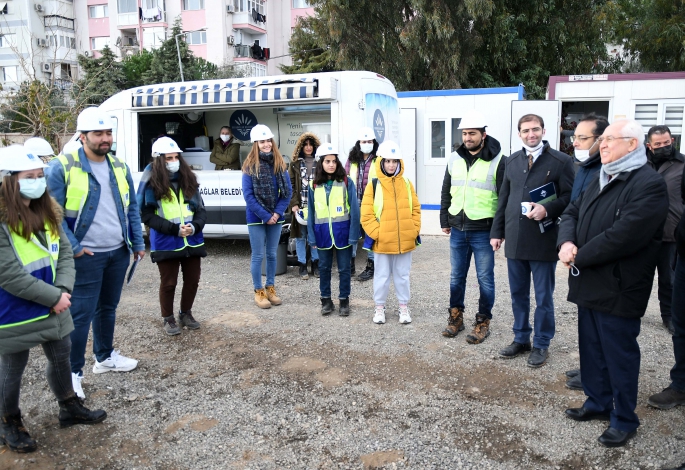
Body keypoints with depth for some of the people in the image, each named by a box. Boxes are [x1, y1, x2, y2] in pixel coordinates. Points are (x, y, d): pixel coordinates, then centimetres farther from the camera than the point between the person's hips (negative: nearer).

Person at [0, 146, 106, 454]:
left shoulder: (47, 212, 3)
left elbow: (65, 253, 4)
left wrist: (63, 289, -12)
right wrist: (54, 297, -20)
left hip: (53, 307, 7)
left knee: (61, 358, 20)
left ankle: (69, 409, 40)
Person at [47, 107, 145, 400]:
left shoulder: (119, 167, 7)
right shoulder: (62, 168, -11)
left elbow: (132, 208, 13)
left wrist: (138, 242, 8)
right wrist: (73, 248, -14)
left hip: (119, 253, 6)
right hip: (87, 256, -6)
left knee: (108, 308, 19)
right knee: (81, 315, -1)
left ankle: (105, 357, 36)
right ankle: (73, 372, 13)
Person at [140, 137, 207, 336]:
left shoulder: (189, 180, 3)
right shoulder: (152, 184, -9)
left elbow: (201, 209, 7)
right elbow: (147, 216, -11)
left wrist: (195, 226, -13)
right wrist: (175, 229, -18)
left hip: (192, 242, 4)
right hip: (165, 244, -4)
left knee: (192, 281, 14)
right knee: (168, 283, 8)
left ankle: (186, 314, 36)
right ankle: (167, 319, 28)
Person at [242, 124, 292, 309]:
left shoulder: (279, 164, 2)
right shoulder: (250, 166, -9)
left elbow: (287, 191, 1)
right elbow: (248, 195, -12)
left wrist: (277, 213, -10)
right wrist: (265, 215, -15)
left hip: (276, 216, 4)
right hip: (256, 217, -4)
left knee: (272, 254, 13)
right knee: (258, 255, 4)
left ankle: (270, 288, 26)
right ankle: (258, 292, 16)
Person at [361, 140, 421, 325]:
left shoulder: (407, 184, 5)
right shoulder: (374, 185, -5)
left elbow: (416, 210, 9)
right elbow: (366, 215, -7)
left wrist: (414, 231, -1)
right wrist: (377, 234, -13)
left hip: (405, 241, 2)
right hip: (381, 242, -2)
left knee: (402, 275, 13)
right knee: (382, 276, 10)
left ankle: (404, 307, 27)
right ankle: (379, 307, 25)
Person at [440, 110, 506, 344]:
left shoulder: (498, 161, -8)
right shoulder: (454, 159, 7)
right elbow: (446, 193, 15)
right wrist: (444, 221, 13)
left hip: (484, 231, -4)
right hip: (457, 230, 5)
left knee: (485, 279, 7)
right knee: (456, 277, 14)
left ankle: (483, 321, 21)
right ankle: (455, 316, 29)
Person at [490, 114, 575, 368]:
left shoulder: (561, 161, -4)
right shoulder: (512, 161, 11)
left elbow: (570, 197, -6)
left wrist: (547, 209, -22)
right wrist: (497, 231, 11)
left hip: (543, 241, -4)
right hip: (515, 240, 5)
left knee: (543, 297, 7)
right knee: (518, 295, 15)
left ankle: (541, 344, 22)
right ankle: (521, 339, 30)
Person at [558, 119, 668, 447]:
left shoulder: (649, 184, -16)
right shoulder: (600, 180, 14)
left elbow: (624, 236, -25)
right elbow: (572, 213, 12)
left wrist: (578, 256, -16)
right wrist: (566, 242, -10)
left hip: (618, 290, -8)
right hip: (589, 285, 8)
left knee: (619, 355, 6)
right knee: (591, 349, 18)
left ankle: (624, 418, 23)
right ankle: (598, 403, 36)